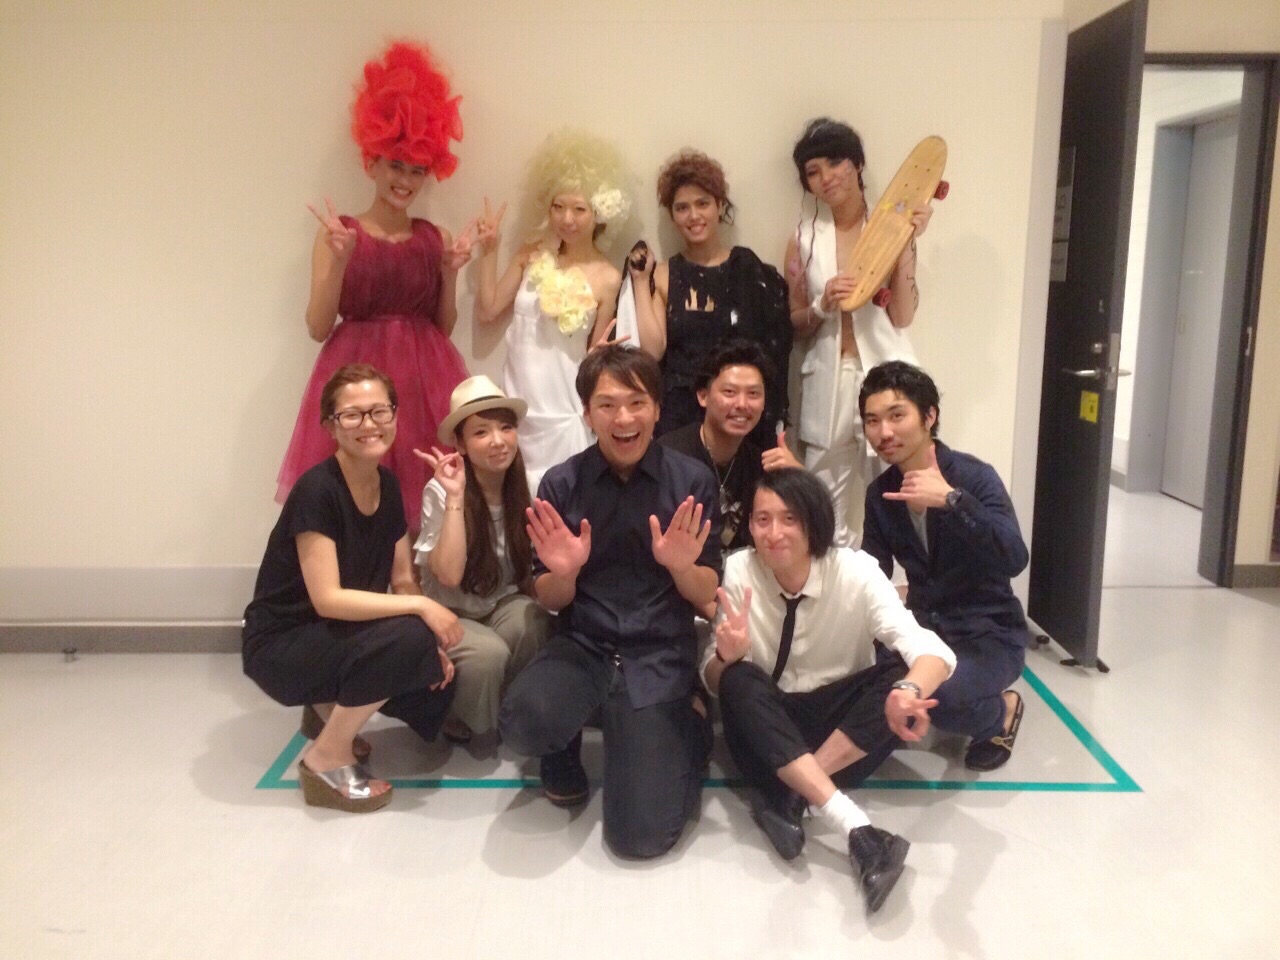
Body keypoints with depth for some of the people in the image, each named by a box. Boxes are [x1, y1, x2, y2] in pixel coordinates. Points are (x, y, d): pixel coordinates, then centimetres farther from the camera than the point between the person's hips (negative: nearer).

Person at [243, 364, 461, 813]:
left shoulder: (388, 485, 0)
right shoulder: (316, 490, -22)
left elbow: (403, 582, 3)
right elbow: (327, 599, -28)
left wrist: (432, 642, -13)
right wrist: (422, 608, -28)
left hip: (342, 638, 7)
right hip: (282, 645, -7)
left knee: (440, 686, -6)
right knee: (407, 637, -30)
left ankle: (329, 707, 16)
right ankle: (327, 761, -11)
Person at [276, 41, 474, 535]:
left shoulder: (436, 238, 8)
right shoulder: (337, 234, 2)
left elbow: (443, 327, 9)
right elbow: (318, 327, -4)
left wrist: (450, 273, -6)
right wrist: (340, 259, -15)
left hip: (424, 377, 2)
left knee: (427, 497, 0)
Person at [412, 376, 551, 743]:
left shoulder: (524, 487, -5)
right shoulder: (440, 492, -17)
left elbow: (532, 566, 3)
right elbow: (449, 575, -27)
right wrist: (455, 497, -29)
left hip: (504, 608, 3)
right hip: (452, 615, -3)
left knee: (532, 623, -30)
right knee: (487, 653, -33)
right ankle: (460, 723, -1)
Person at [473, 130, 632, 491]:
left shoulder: (607, 278, -7)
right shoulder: (531, 256, 1)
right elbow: (487, 313, 5)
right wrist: (490, 252, 1)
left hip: (564, 412, -3)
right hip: (516, 402, 3)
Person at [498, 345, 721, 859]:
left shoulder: (693, 480, -4)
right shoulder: (561, 484, -2)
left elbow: (708, 598, 1)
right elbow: (550, 601, 4)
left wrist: (682, 566, -21)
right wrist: (562, 572, -19)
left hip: (660, 655, -1)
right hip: (582, 645, 1)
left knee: (641, 833, -11)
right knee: (524, 721, -33)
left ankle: (686, 731, 20)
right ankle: (566, 752, 5)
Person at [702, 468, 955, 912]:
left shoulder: (856, 572, -16)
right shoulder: (738, 571, -13)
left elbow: (932, 651, -27)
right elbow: (713, 681, -7)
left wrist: (909, 691, -52)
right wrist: (727, 656, -32)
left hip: (841, 720, 0)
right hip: (768, 726, 1)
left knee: (900, 675, -28)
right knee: (739, 681, -32)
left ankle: (788, 796, -26)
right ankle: (856, 826, -39)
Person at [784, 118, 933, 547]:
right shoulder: (804, 238, 6)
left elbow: (903, 317, -7)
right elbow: (796, 326, 11)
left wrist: (906, 244, -13)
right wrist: (822, 306, -10)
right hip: (827, 381, 2)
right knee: (827, 511, 6)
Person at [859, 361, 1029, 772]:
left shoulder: (974, 477, -17)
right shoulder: (880, 492, 0)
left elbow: (1014, 560, -31)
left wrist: (951, 499, -40)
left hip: (989, 634, -5)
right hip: (924, 627, 5)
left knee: (940, 695, -33)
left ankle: (1002, 712, 2)